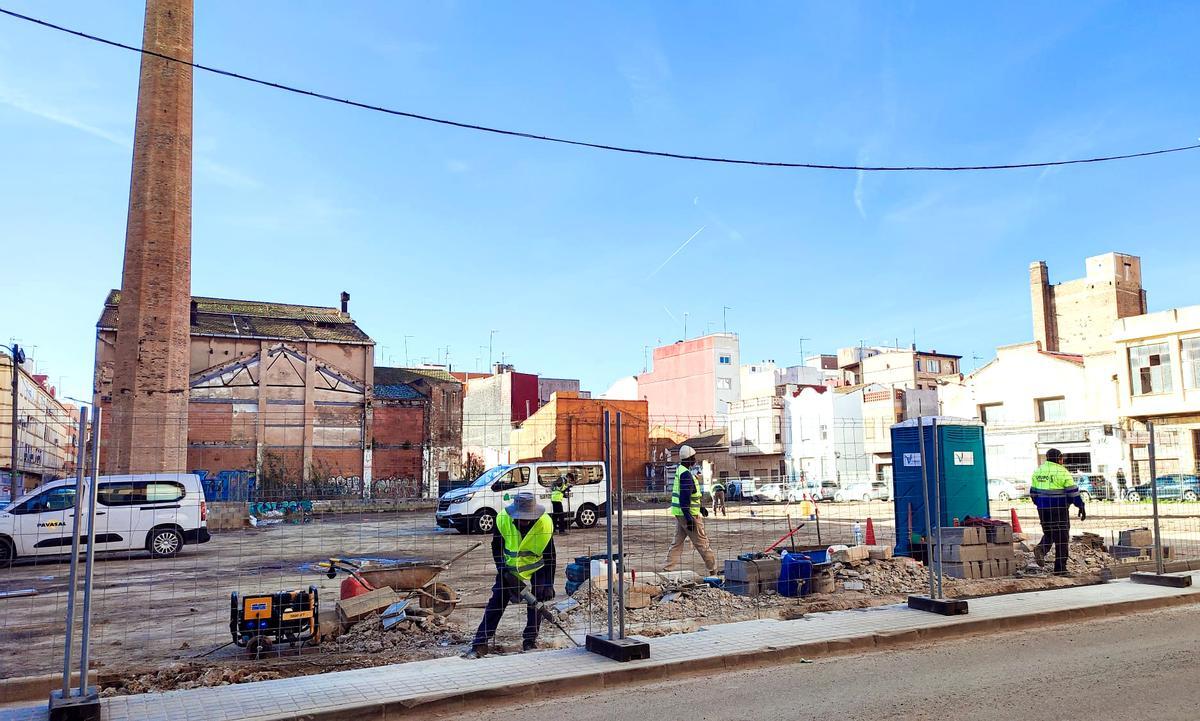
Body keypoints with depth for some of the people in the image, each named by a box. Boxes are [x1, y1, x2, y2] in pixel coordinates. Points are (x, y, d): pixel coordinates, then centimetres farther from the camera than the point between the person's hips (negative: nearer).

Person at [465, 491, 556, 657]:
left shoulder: (546, 524, -28)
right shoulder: (502, 520, -26)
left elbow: (550, 556, -17)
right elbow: (497, 548, -10)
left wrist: (549, 584, -21)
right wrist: (504, 572, -17)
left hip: (537, 568, -1)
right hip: (510, 567, 1)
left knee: (537, 601, -7)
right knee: (496, 602, -6)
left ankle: (530, 640, 8)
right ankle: (481, 644, -5)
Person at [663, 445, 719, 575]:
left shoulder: (680, 470, 13)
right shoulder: (686, 474, -19)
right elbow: (685, 497, -24)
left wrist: (701, 506, 27)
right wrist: (688, 518, -25)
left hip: (680, 514, 10)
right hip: (688, 514, -10)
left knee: (677, 542, 11)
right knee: (701, 542, 1)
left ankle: (667, 568, 8)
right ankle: (713, 569, 12)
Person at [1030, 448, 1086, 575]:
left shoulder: (1038, 471, 9)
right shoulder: (1062, 472, -9)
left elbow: (1033, 491, 16)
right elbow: (1073, 491, -10)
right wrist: (1081, 506, -3)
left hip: (1043, 508, 5)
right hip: (1059, 508, -5)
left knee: (1048, 533, 20)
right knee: (1061, 537, 3)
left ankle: (1041, 549, -11)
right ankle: (1060, 568, 4)